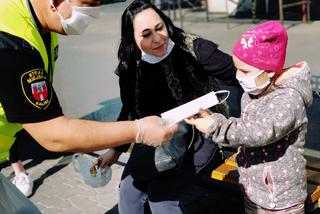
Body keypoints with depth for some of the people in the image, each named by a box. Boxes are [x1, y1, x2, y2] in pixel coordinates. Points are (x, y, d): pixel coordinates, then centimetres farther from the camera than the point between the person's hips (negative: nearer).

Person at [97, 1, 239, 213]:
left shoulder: (193, 48, -18)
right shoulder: (131, 66, -4)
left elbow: (237, 74, -14)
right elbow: (130, 110, 10)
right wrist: (116, 149, 13)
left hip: (201, 134, -5)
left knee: (161, 193, -19)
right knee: (129, 188, -6)